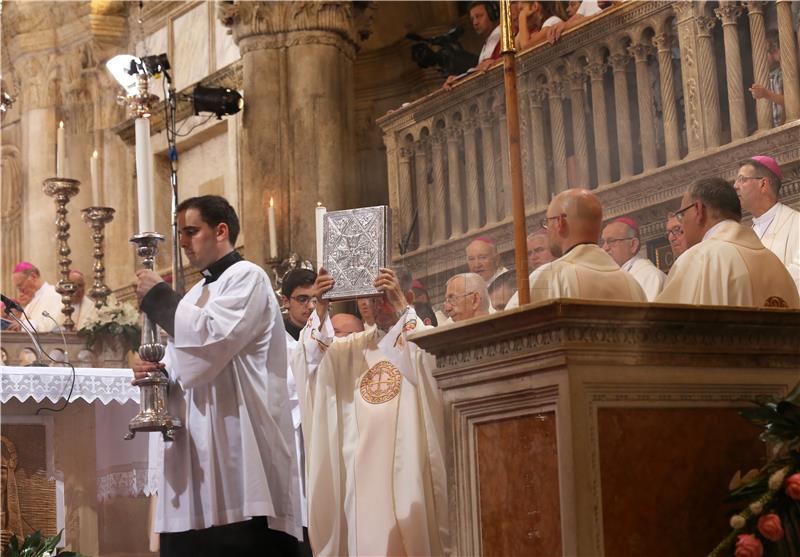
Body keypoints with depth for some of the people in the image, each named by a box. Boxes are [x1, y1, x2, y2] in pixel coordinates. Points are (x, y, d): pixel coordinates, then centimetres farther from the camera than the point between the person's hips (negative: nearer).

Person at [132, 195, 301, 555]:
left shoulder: (247, 277, -3)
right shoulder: (199, 293, 23)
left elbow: (213, 338, -18)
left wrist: (158, 297, -7)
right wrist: (160, 372, 5)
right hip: (197, 454, 8)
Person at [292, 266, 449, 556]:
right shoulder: (355, 345, 16)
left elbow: (427, 360, -19)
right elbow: (314, 359, 1)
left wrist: (401, 307, -24)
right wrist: (321, 311, -14)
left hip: (405, 461, -3)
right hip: (363, 464, 4)